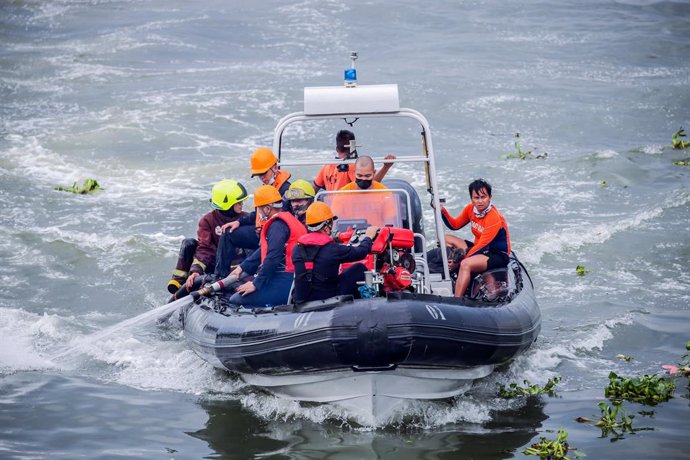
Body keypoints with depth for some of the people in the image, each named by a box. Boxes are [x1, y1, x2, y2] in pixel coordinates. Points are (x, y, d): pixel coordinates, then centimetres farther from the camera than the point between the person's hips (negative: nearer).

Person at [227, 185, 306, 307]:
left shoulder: (278, 226, -15)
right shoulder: (286, 219, 19)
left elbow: (273, 258, -21)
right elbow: (264, 250, 26)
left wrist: (256, 283, -14)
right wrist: (242, 267, 25)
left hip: (286, 281, -10)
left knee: (236, 300, -13)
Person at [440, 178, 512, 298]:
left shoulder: (494, 218, -24)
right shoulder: (471, 209, -1)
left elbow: (482, 246, -24)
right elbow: (455, 225, 12)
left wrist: (458, 261, -23)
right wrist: (443, 212, -8)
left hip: (498, 255, -9)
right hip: (479, 247, 9)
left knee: (466, 264, -35)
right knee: (446, 240, 2)